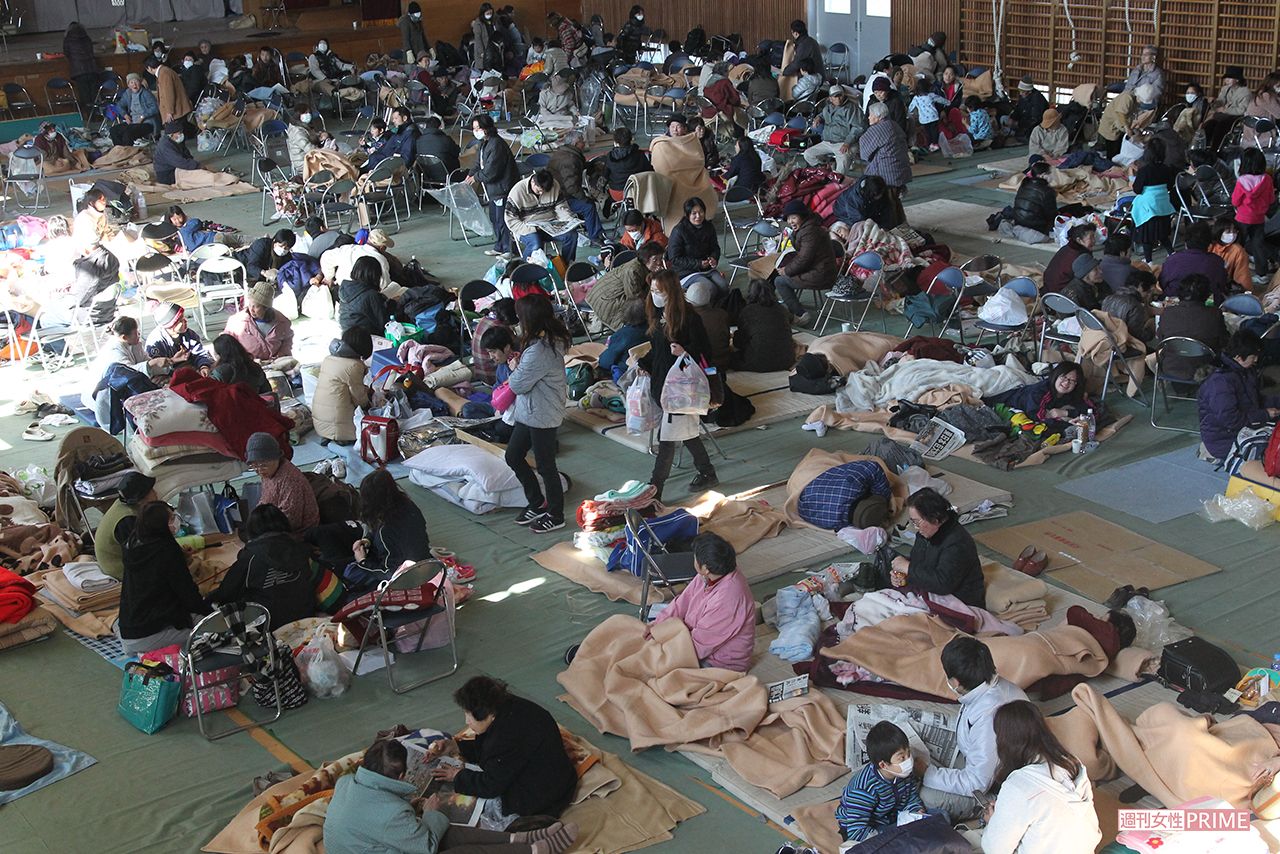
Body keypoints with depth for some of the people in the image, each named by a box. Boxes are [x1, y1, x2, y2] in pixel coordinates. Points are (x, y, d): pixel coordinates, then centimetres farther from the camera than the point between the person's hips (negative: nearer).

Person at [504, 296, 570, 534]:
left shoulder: (538, 351, -29)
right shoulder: (552, 341, 2)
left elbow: (518, 385, -20)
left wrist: (514, 368, -2)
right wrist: (520, 364, -2)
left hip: (541, 418, -10)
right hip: (529, 414, 10)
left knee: (545, 466, 5)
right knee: (513, 456, 19)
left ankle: (555, 516, 22)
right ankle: (537, 503, 32)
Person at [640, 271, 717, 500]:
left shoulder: (688, 318, -17)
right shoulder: (658, 316, 8)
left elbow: (705, 351, -15)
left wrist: (685, 352, -31)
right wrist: (644, 364, 4)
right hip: (661, 382, 9)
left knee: (666, 438, -6)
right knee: (687, 433, 19)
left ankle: (654, 489, -1)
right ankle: (708, 474, 34)